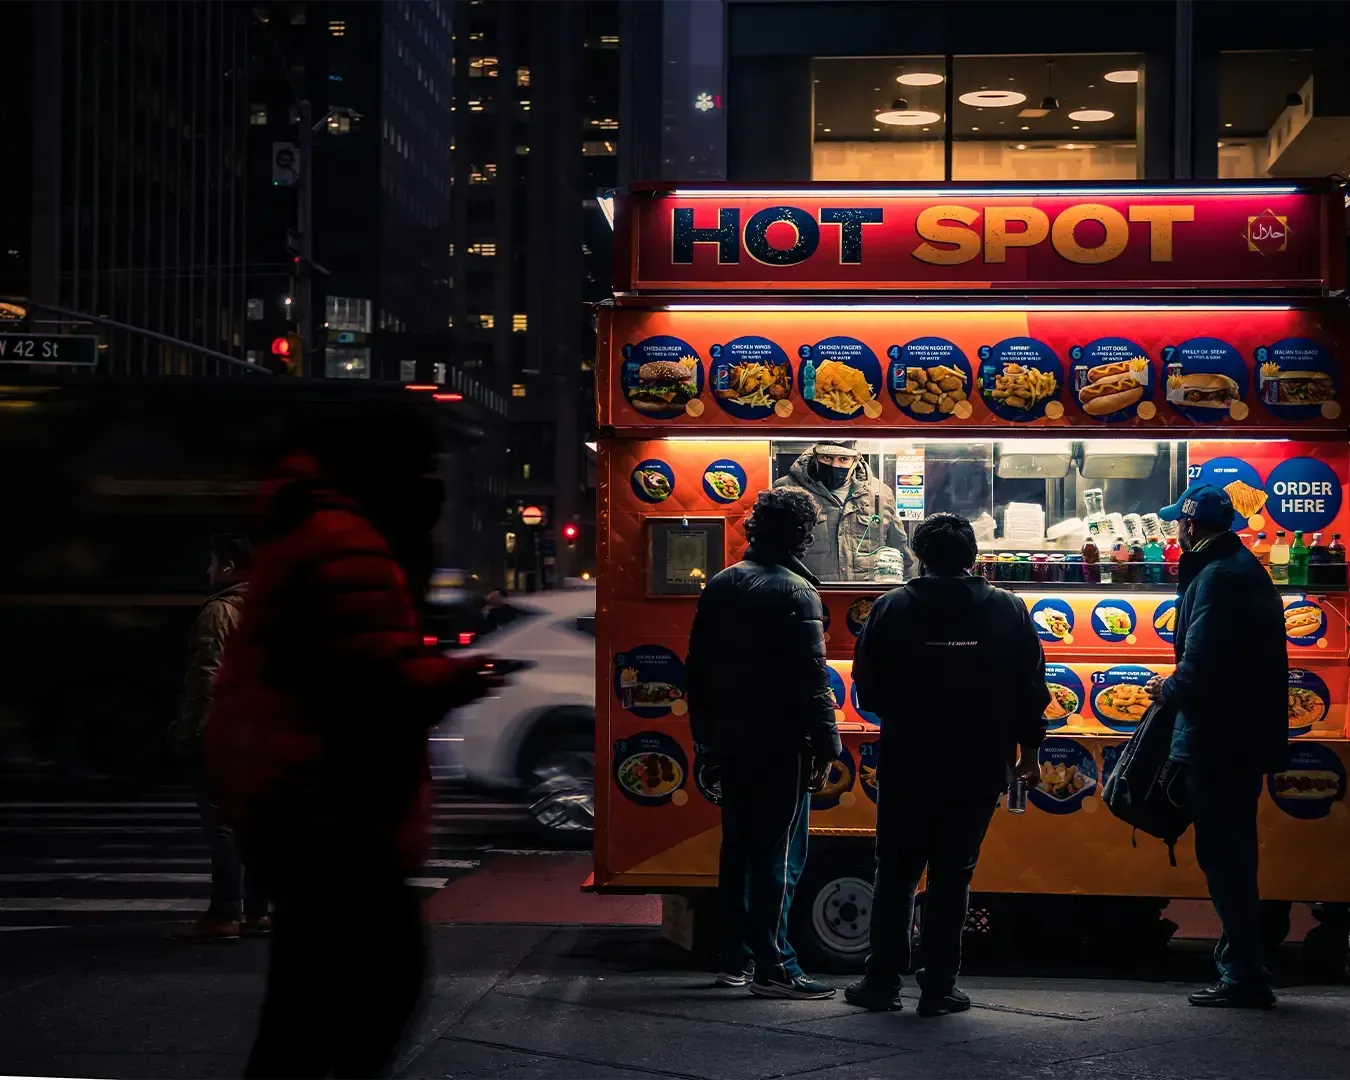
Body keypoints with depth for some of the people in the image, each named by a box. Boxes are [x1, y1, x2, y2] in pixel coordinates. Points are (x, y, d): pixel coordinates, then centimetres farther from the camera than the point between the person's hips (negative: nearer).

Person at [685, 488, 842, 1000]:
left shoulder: (720, 586, 9)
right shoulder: (796, 593, -14)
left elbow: (698, 666, 15)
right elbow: (811, 676, -18)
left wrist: (706, 730, 21)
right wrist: (826, 744, -13)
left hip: (730, 741, 7)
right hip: (780, 745, -7)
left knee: (738, 848, 15)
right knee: (778, 856, -4)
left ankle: (736, 959, 20)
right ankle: (774, 968, -4)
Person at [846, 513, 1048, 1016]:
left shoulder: (893, 607, -3)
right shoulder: (1009, 611, 0)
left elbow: (868, 687, 1)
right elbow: (1030, 689, 3)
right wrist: (1028, 750, 14)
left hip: (907, 763, -1)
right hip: (978, 767, 1)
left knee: (895, 873, 10)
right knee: (952, 875, 6)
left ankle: (883, 980, 10)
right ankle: (939, 988, 6)